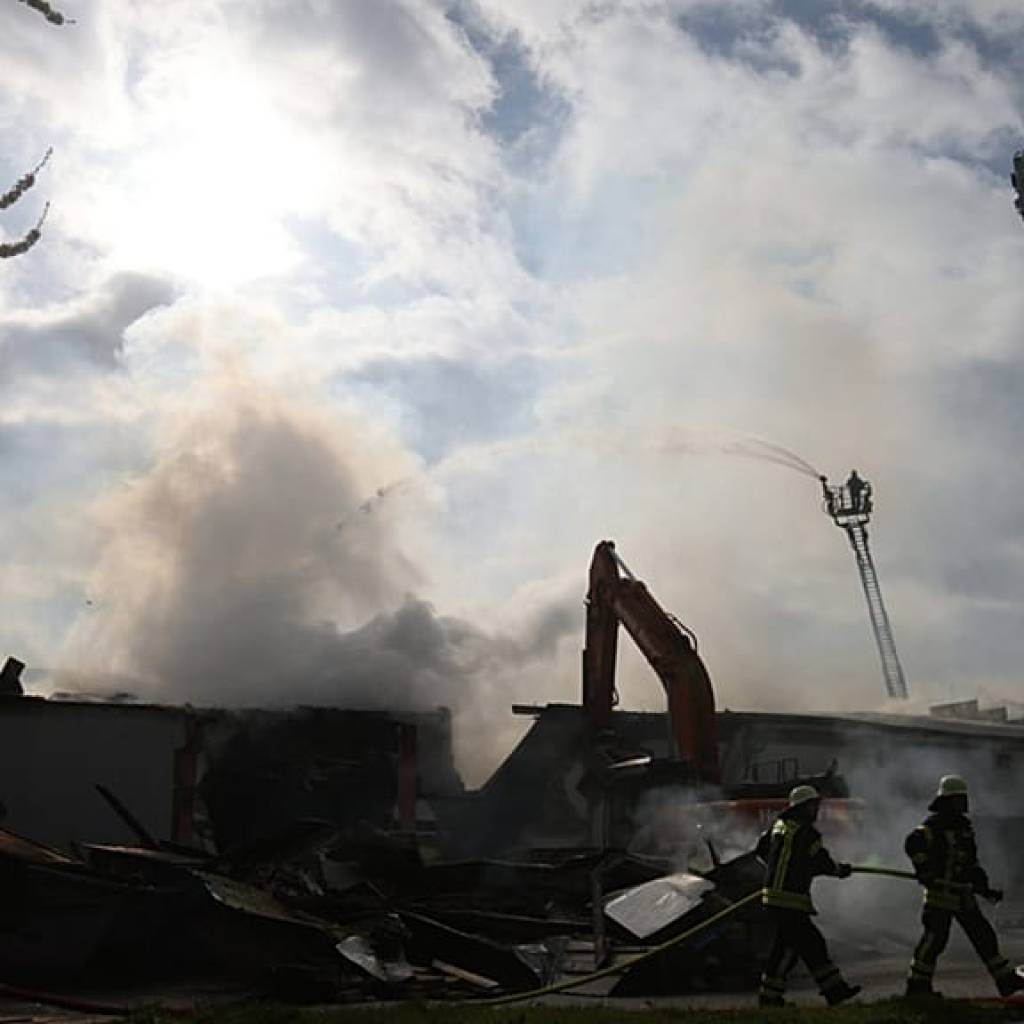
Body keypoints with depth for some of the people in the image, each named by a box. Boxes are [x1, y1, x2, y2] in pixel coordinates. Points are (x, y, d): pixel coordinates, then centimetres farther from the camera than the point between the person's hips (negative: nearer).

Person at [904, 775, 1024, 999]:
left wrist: (985, 889, 18)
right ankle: (917, 985, 1)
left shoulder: (963, 826, 17)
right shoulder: (934, 824, -10)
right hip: (940, 893, -8)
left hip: (963, 894, 8)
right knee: (935, 937, -7)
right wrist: (925, 873, -26)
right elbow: (913, 844, -27)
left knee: (983, 935, 10)